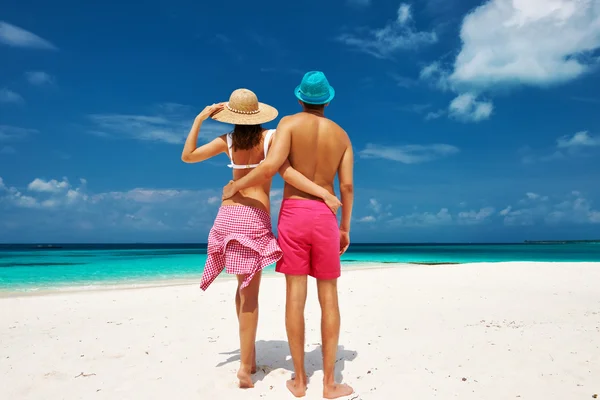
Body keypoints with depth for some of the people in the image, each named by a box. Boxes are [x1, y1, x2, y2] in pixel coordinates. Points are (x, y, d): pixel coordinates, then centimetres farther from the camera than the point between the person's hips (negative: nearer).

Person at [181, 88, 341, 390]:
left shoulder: (227, 140, 6)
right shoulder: (271, 137, -3)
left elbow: (187, 156, 12)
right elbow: (285, 171, -18)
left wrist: (199, 119, 14)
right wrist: (324, 193, -19)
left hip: (227, 216, 4)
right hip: (254, 219, -4)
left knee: (245, 285, 20)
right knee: (250, 294, 2)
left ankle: (250, 353, 27)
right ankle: (245, 365, 1)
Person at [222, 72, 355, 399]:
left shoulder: (289, 123, 1)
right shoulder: (341, 134, 10)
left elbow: (270, 167, -16)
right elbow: (347, 185, 4)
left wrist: (236, 185, -1)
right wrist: (345, 228, 12)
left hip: (293, 213, -1)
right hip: (325, 216, 2)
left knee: (295, 294, 2)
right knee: (329, 296, 6)